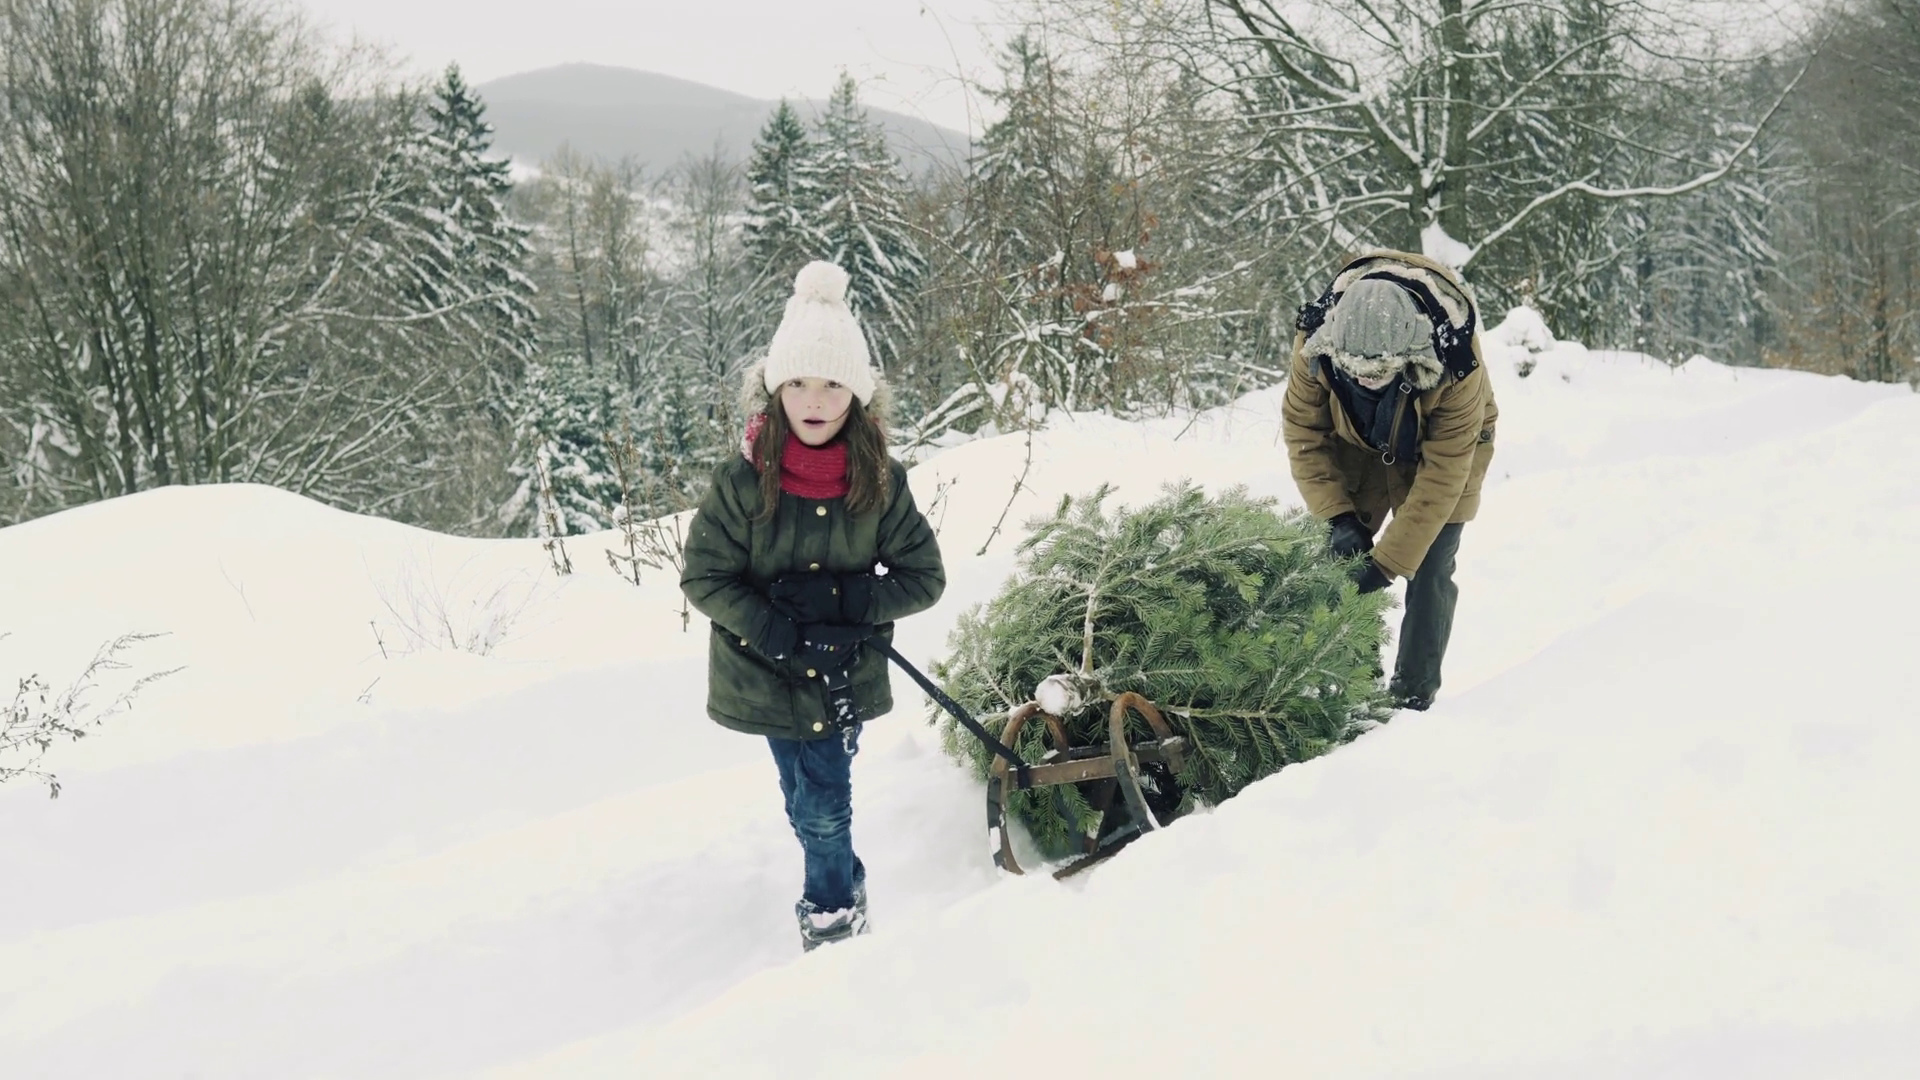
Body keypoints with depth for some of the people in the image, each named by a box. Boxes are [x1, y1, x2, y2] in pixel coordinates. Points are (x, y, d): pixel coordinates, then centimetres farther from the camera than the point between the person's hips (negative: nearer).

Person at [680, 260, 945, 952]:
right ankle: (843, 885, 39)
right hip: (767, 679, 0)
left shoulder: (881, 483, -9)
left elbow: (925, 576, -5)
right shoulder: (742, 482, -13)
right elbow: (703, 577, -9)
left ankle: (831, 908, 28)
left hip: (846, 676, 0)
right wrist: (780, 634, -21)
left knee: (822, 809, 2)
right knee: (807, 805, 13)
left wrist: (844, 598, -21)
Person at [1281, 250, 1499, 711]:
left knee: (1428, 571, -12)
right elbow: (1303, 432, -17)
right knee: (1337, 558, -7)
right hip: (1357, 445, 3)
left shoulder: (1456, 365, -39)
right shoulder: (1315, 342, -32)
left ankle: (1413, 698, -2)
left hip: (1446, 445, -3)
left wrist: (1388, 562, -33)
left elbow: (1442, 475, -32)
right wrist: (1337, 516, -26)